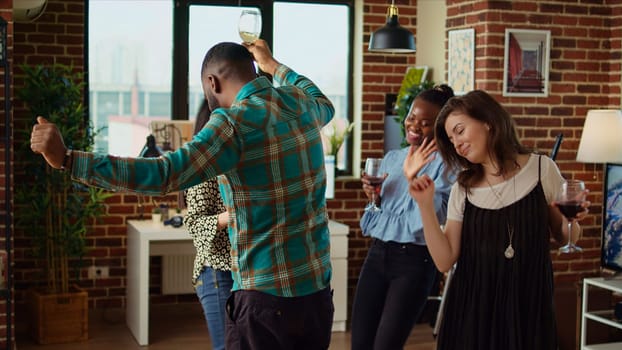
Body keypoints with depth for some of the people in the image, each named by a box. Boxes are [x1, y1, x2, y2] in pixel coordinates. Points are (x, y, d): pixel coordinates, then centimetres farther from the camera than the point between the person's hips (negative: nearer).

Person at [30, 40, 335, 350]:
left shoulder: (234, 123, -15)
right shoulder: (300, 103, 6)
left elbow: (162, 174, -27)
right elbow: (325, 105, 33)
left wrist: (66, 159, -28)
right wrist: (273, 65, 43)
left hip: (266, 298, -7)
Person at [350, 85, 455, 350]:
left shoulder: (444, 164, -8)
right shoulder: (391, 158, 12)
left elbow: (434, 217, -19)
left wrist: (415, 173, -22)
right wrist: (373, 197, -2)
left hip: (414, 260, -6)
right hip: (377, 253, 6)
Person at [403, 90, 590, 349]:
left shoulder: (541, 169, -2)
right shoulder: (462, 190, 3)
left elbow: (564, 238, 8)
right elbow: (445, 260, -4)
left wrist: (570, 220, -13)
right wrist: (426, 206, -11)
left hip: (528, 305, -1)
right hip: (472, 307, 2)